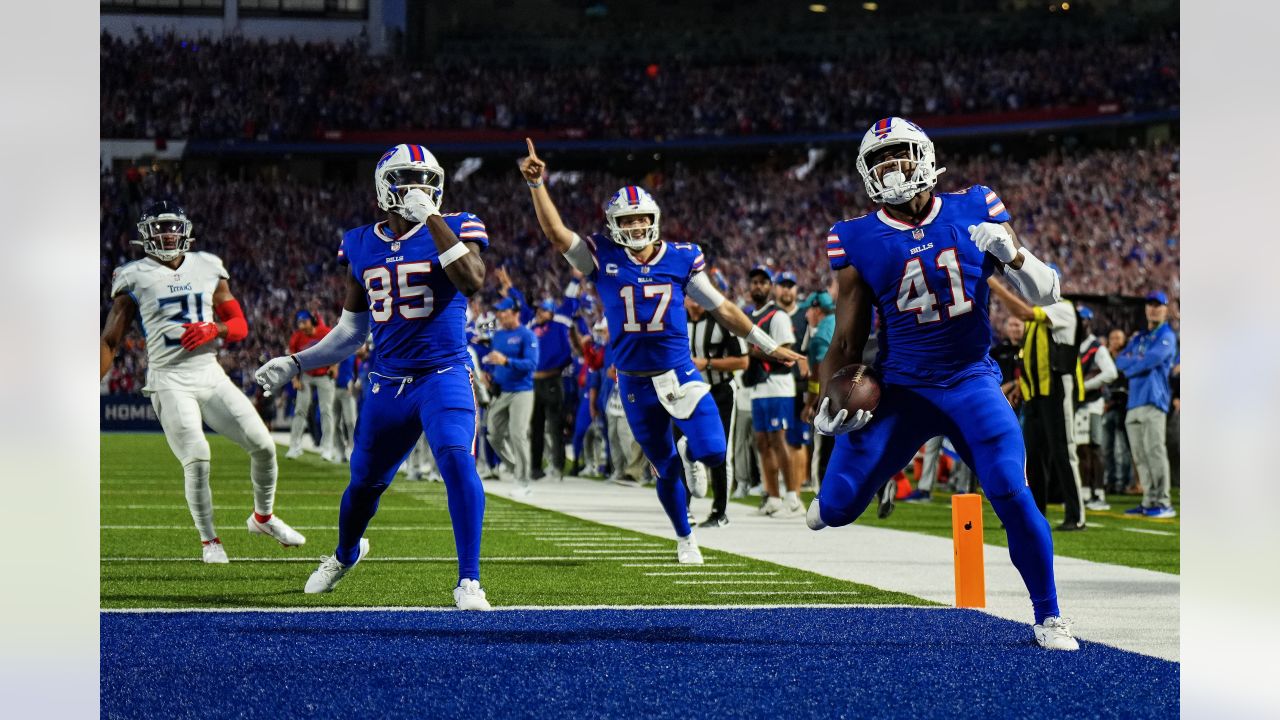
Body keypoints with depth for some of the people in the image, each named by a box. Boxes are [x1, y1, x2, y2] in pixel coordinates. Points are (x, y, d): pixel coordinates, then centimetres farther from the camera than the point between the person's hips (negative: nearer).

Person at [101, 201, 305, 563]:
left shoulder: (208, 269, 9)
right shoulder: (135, 278, -1)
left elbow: (240, 326, 10)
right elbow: (110, 342, 0)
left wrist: (213, 330, -12)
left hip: (210, 374, 4)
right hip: (170, 381, -4)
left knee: (263, 445, -1)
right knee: (197, 459, -17)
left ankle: (263, 517, 24)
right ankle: (209, 540, 1)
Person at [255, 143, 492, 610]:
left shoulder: (452, 229, -4)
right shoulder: (362, 246, 8)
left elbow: (472, 282, -27)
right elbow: (352, 331, 18)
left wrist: (431, 216, -26)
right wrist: (296, 364, 11)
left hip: (444, 375, -4)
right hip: (388, 382, 4)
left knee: (457, 461, -27)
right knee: (365, 480, 15)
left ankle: (468, 580, -19)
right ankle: (345, 554, 47)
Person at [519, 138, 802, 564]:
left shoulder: (681, 259, -1)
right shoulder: (603, 259, -2)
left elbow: (722, 309, 6)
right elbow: (555, 232, -12)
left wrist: (769, 346, 9)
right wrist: (537, 184, -23)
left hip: (679, 374, 0)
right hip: (635, 383, 0)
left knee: (712, 453, -16)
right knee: (665, 469, 10)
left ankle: (693, 443, 22)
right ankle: (685, 538, 32)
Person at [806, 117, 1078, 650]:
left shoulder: (974, 212, -2)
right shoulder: (859, 242, -3)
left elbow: (1046, 295, 1)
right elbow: (848, 339, 4)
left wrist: (1009, 252, -18)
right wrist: (826, 402, -11)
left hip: (972, 381, 0)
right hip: (901, 387, 0)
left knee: (1012, 495, -18)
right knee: (837, 508, -9)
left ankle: (1048, 618, 2)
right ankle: (836, 498, 33)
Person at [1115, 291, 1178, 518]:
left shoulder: (1166, 336, 2)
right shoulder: (1139, 338, 24)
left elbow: (1153, 359, -14)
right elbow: (1120, 361, 13)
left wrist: (1130, 366, 1)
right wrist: (1139, 360, -5)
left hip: (1153, 400, -8)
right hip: (1134, 403, 8)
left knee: (1155, 451, -14)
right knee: (1140, 456, 5)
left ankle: (1163, 503, -16)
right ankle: (1149, 501, 8)